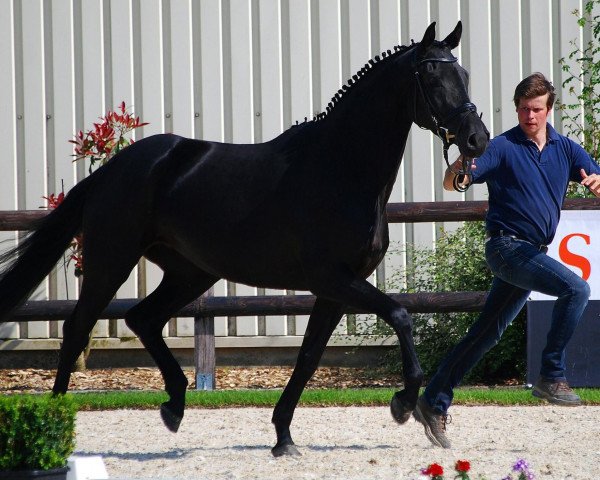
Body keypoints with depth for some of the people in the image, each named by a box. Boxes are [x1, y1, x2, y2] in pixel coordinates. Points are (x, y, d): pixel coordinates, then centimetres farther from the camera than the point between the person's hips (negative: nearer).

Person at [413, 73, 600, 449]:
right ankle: (552, 376, -19)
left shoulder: (565, 149, 9)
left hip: (533, 254, 6)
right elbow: (452, 183, -13)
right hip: (508, 246, -6)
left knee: (488, 333, 10)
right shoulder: (504, 148, -7)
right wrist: (460, 172, -38)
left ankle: (435, 403, 17)